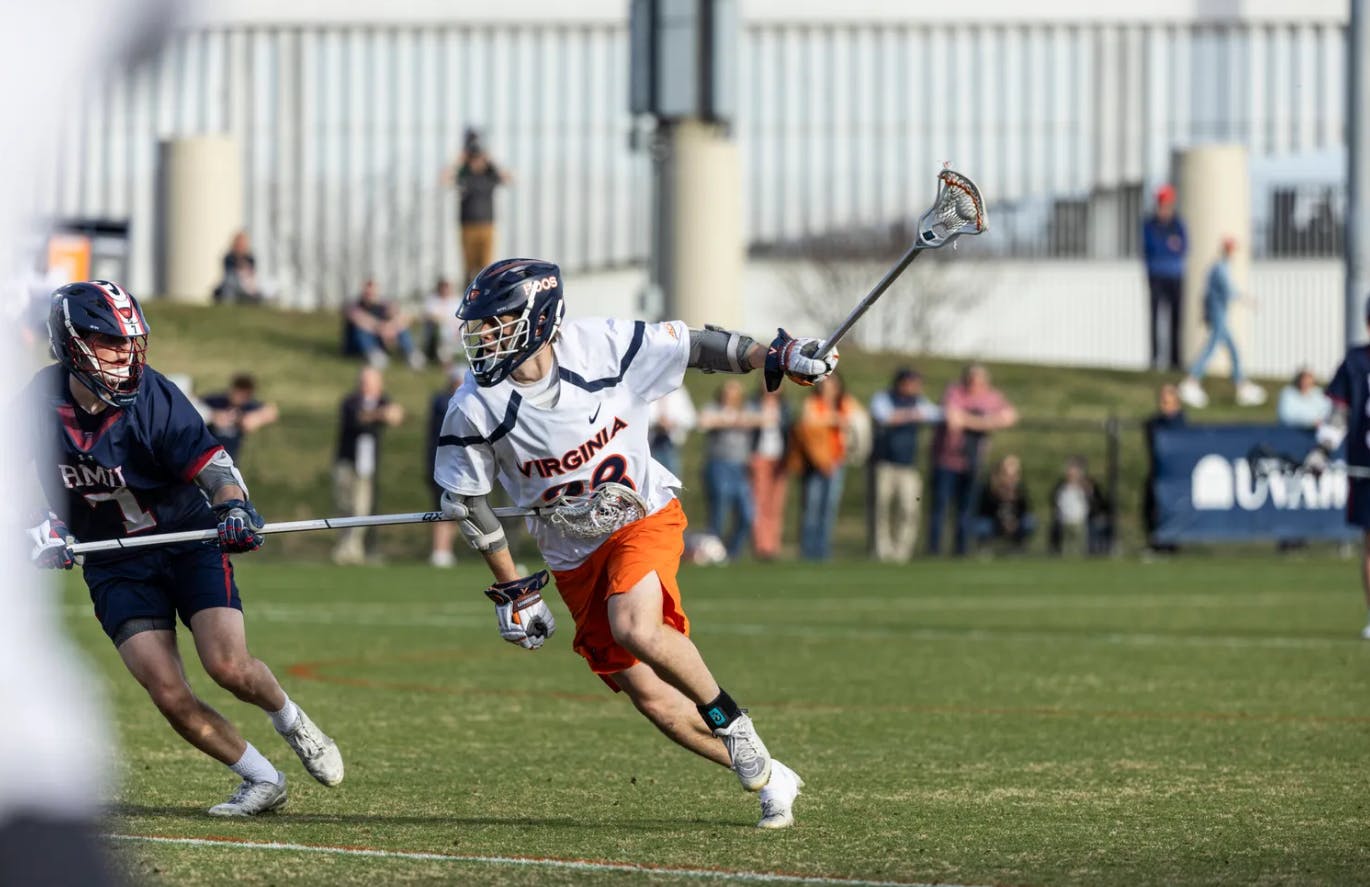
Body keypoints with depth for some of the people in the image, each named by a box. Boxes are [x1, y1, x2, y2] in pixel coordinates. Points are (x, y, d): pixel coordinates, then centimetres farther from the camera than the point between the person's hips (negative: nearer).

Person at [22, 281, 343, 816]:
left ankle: (292, 723, 14)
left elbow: (211, 464, -21)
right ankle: (262, 781, 7)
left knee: (227, 667, -20)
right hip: (114, 565, 2)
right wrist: (46, 528, -13)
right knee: (171, 698, -13)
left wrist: (233, 508, -40)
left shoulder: (154, 398, -16)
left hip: (188, 541, -2)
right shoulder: (40, 405, -9)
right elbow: (38, 486, 6)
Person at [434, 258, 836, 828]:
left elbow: (693, 347, -2)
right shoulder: (476, 409, -14)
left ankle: (730, 720, -7)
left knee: (634, 629, -31)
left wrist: (774, 358, -7)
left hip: (644, 515, -3)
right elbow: (467, 501, -1)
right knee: (653, 700, 0)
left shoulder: (603, 347, -17)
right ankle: (769, 780, 16)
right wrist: (511, 589, 1)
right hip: (574, 558, 3)